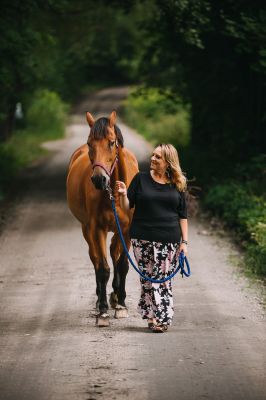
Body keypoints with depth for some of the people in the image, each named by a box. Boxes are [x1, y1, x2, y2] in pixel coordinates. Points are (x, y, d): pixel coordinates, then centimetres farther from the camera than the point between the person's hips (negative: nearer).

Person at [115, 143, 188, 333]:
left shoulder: (177, 185, 6)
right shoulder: (141, 179, 3)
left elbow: (183, 216, 8)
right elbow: (127, 207, 3)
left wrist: (184, 241, 2)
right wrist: (123, 194, -18)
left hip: (170, 240, 1)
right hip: (144, 239, -1)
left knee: (165, 279, 1)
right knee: (149, 278, -1)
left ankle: (163, 318, 7)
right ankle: (153, 317, 5)